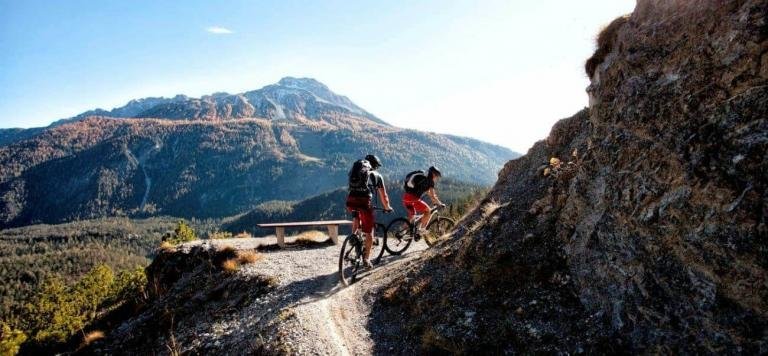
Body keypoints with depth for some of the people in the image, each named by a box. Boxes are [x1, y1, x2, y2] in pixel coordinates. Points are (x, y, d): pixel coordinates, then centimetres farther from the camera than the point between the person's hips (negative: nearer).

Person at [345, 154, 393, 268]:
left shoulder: (355, 169, 26)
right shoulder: (376, 175, 17)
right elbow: (383, 196, 21)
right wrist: (387, 207, 38)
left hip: (350, 200, 4)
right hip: (364, 201, -3)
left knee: (357, 216, 37)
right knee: (369, 231, 11)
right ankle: (366, 259, 11)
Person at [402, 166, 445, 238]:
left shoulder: (423, 179, 27)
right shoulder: (429, 180, 1)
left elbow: (428, 192, 37)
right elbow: (432, 196, -2)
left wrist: (435, 201, 40)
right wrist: (440, 204, 10)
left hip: (405, 197, 9)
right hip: (413, 198, -9)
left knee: (411, 215, 27)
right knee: (428, 211, 4)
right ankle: (421, 230, 1)